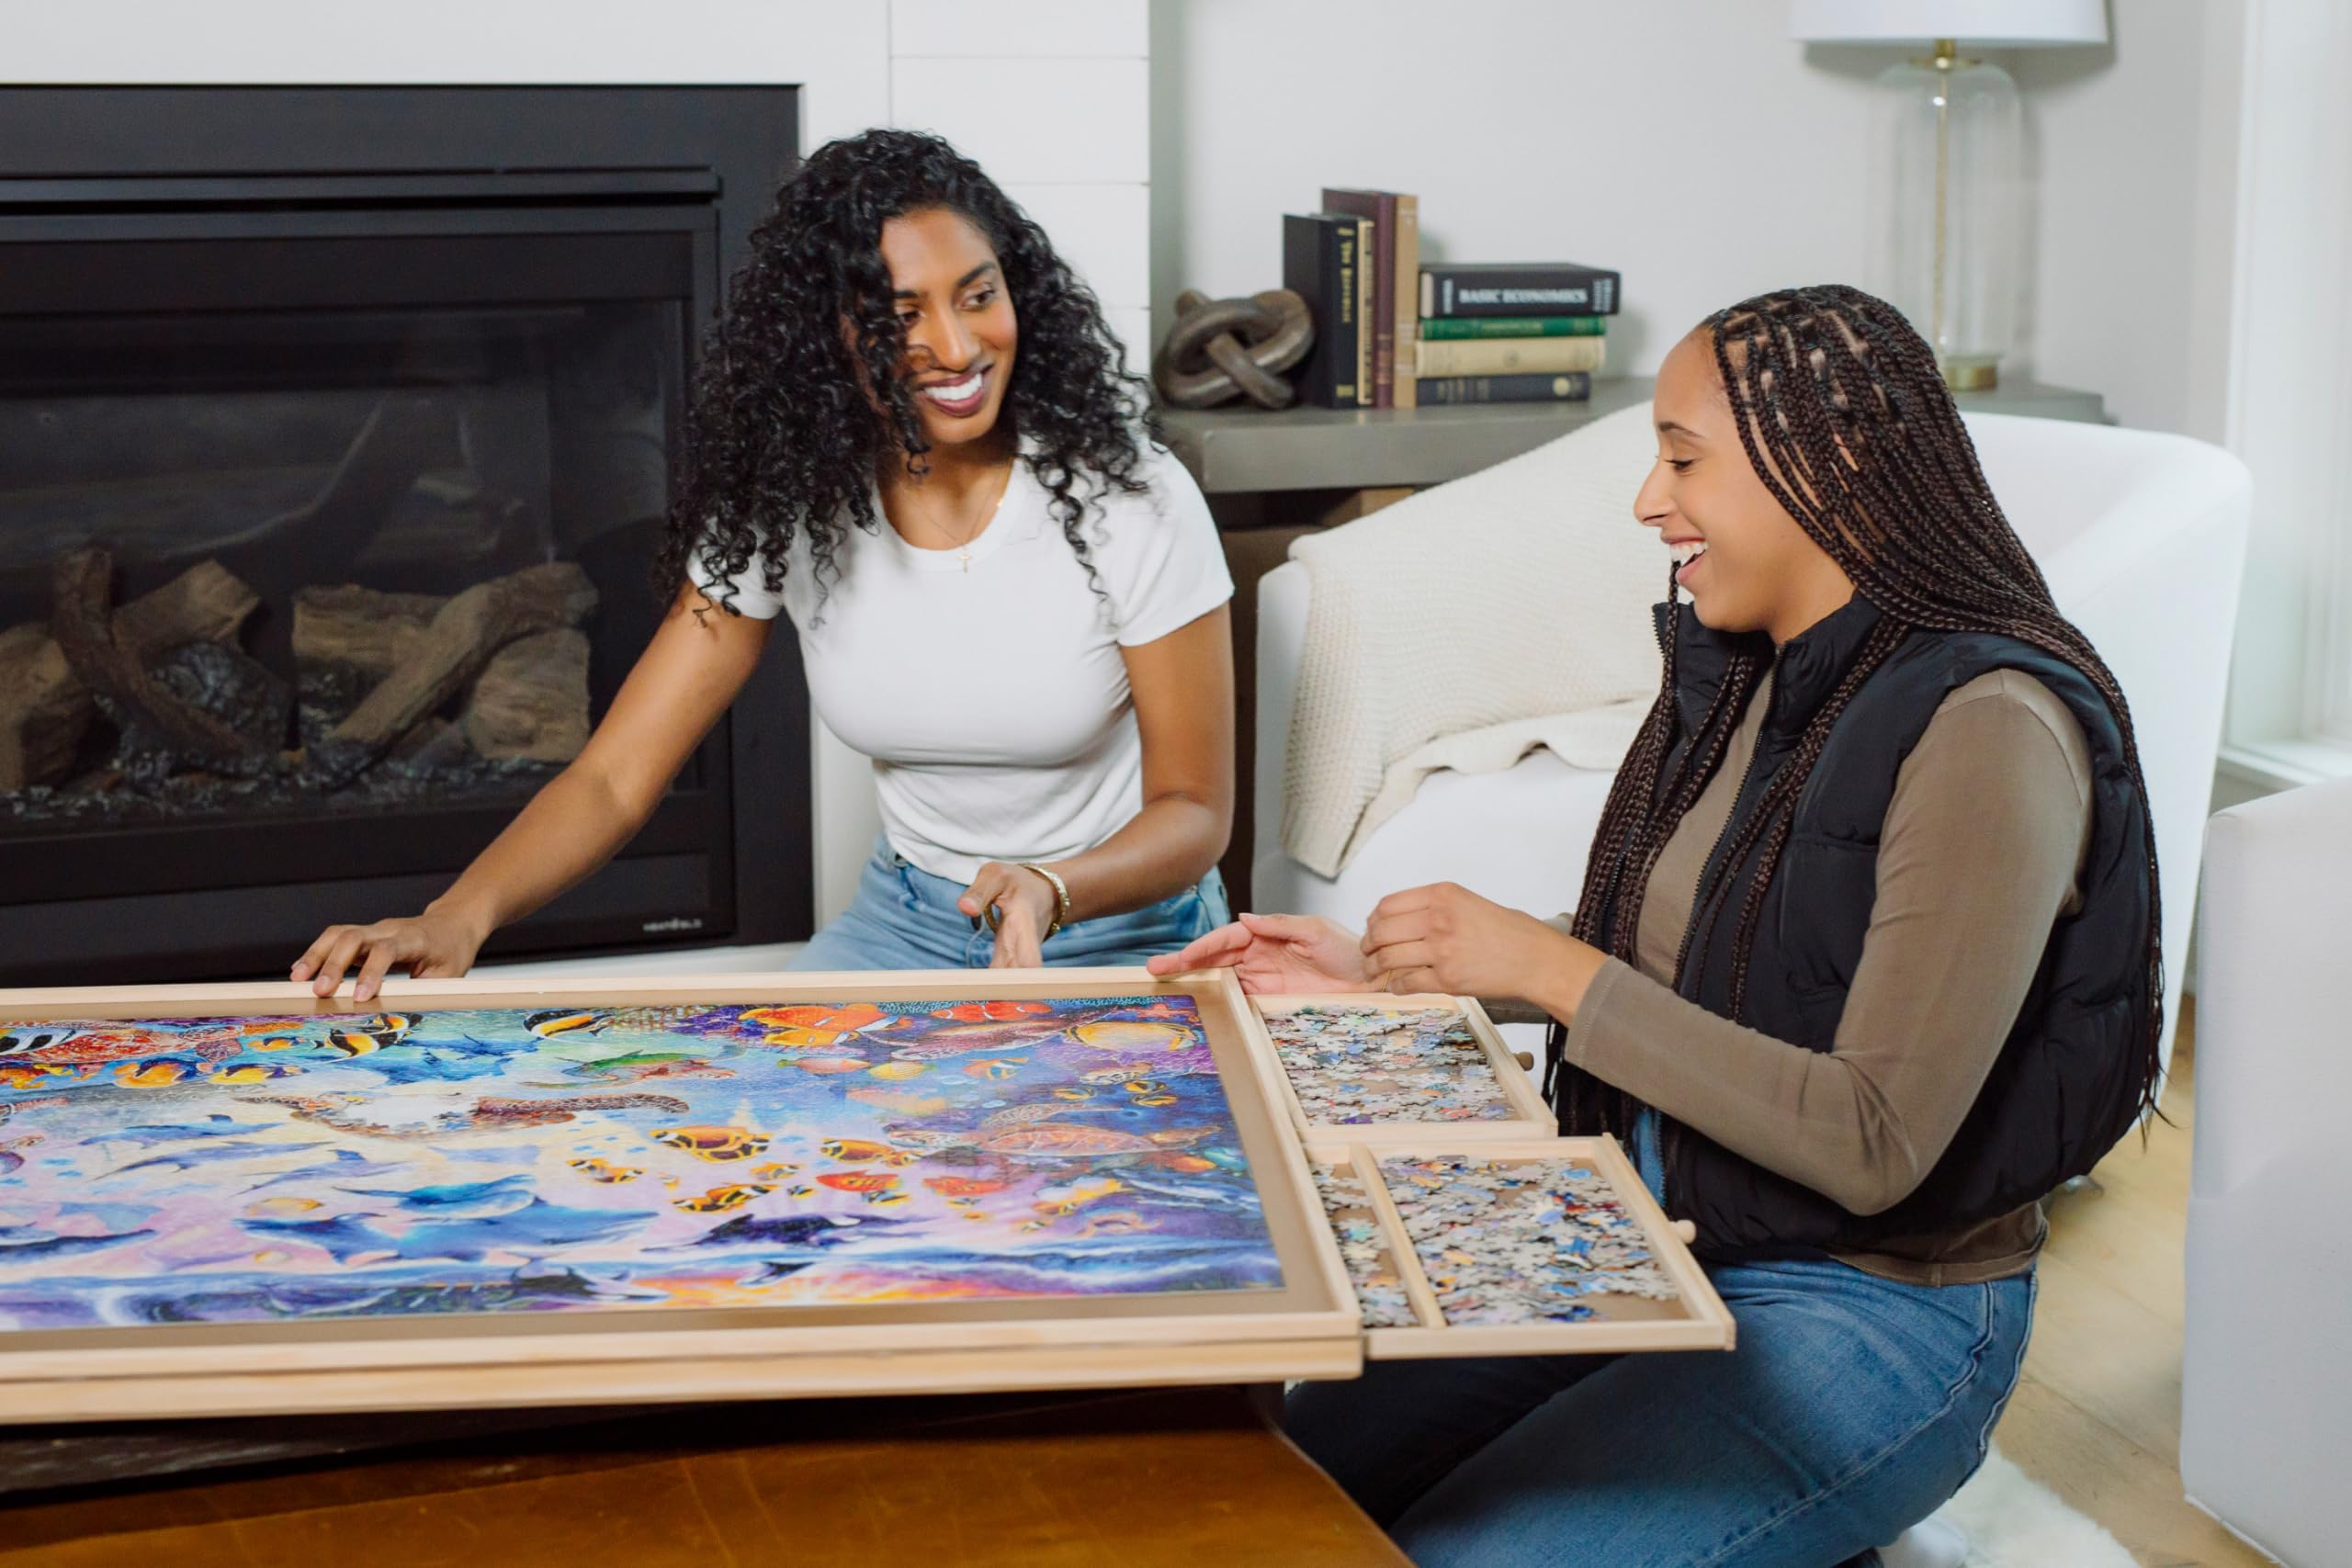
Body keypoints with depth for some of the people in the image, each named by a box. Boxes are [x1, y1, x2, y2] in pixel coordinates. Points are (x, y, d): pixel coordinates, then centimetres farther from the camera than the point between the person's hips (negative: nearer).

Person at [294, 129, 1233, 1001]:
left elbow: (1193, 810, -10)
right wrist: (458, 918, -30)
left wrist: (1048, 888, -33)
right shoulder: (786, 505, -8)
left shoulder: (1128, 499, -18)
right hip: (902, 923, 3)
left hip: (1119, 937, -2)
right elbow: (616, 776, -11)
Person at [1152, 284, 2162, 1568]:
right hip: (1660, 1253, 8)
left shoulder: (1983, 729, -21)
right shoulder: (1740, 679, 5)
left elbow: (1876, 1146, -26)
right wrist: (1385, 978, 5)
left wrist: (1551, 968, -24)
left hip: (1874, 1317, -8)